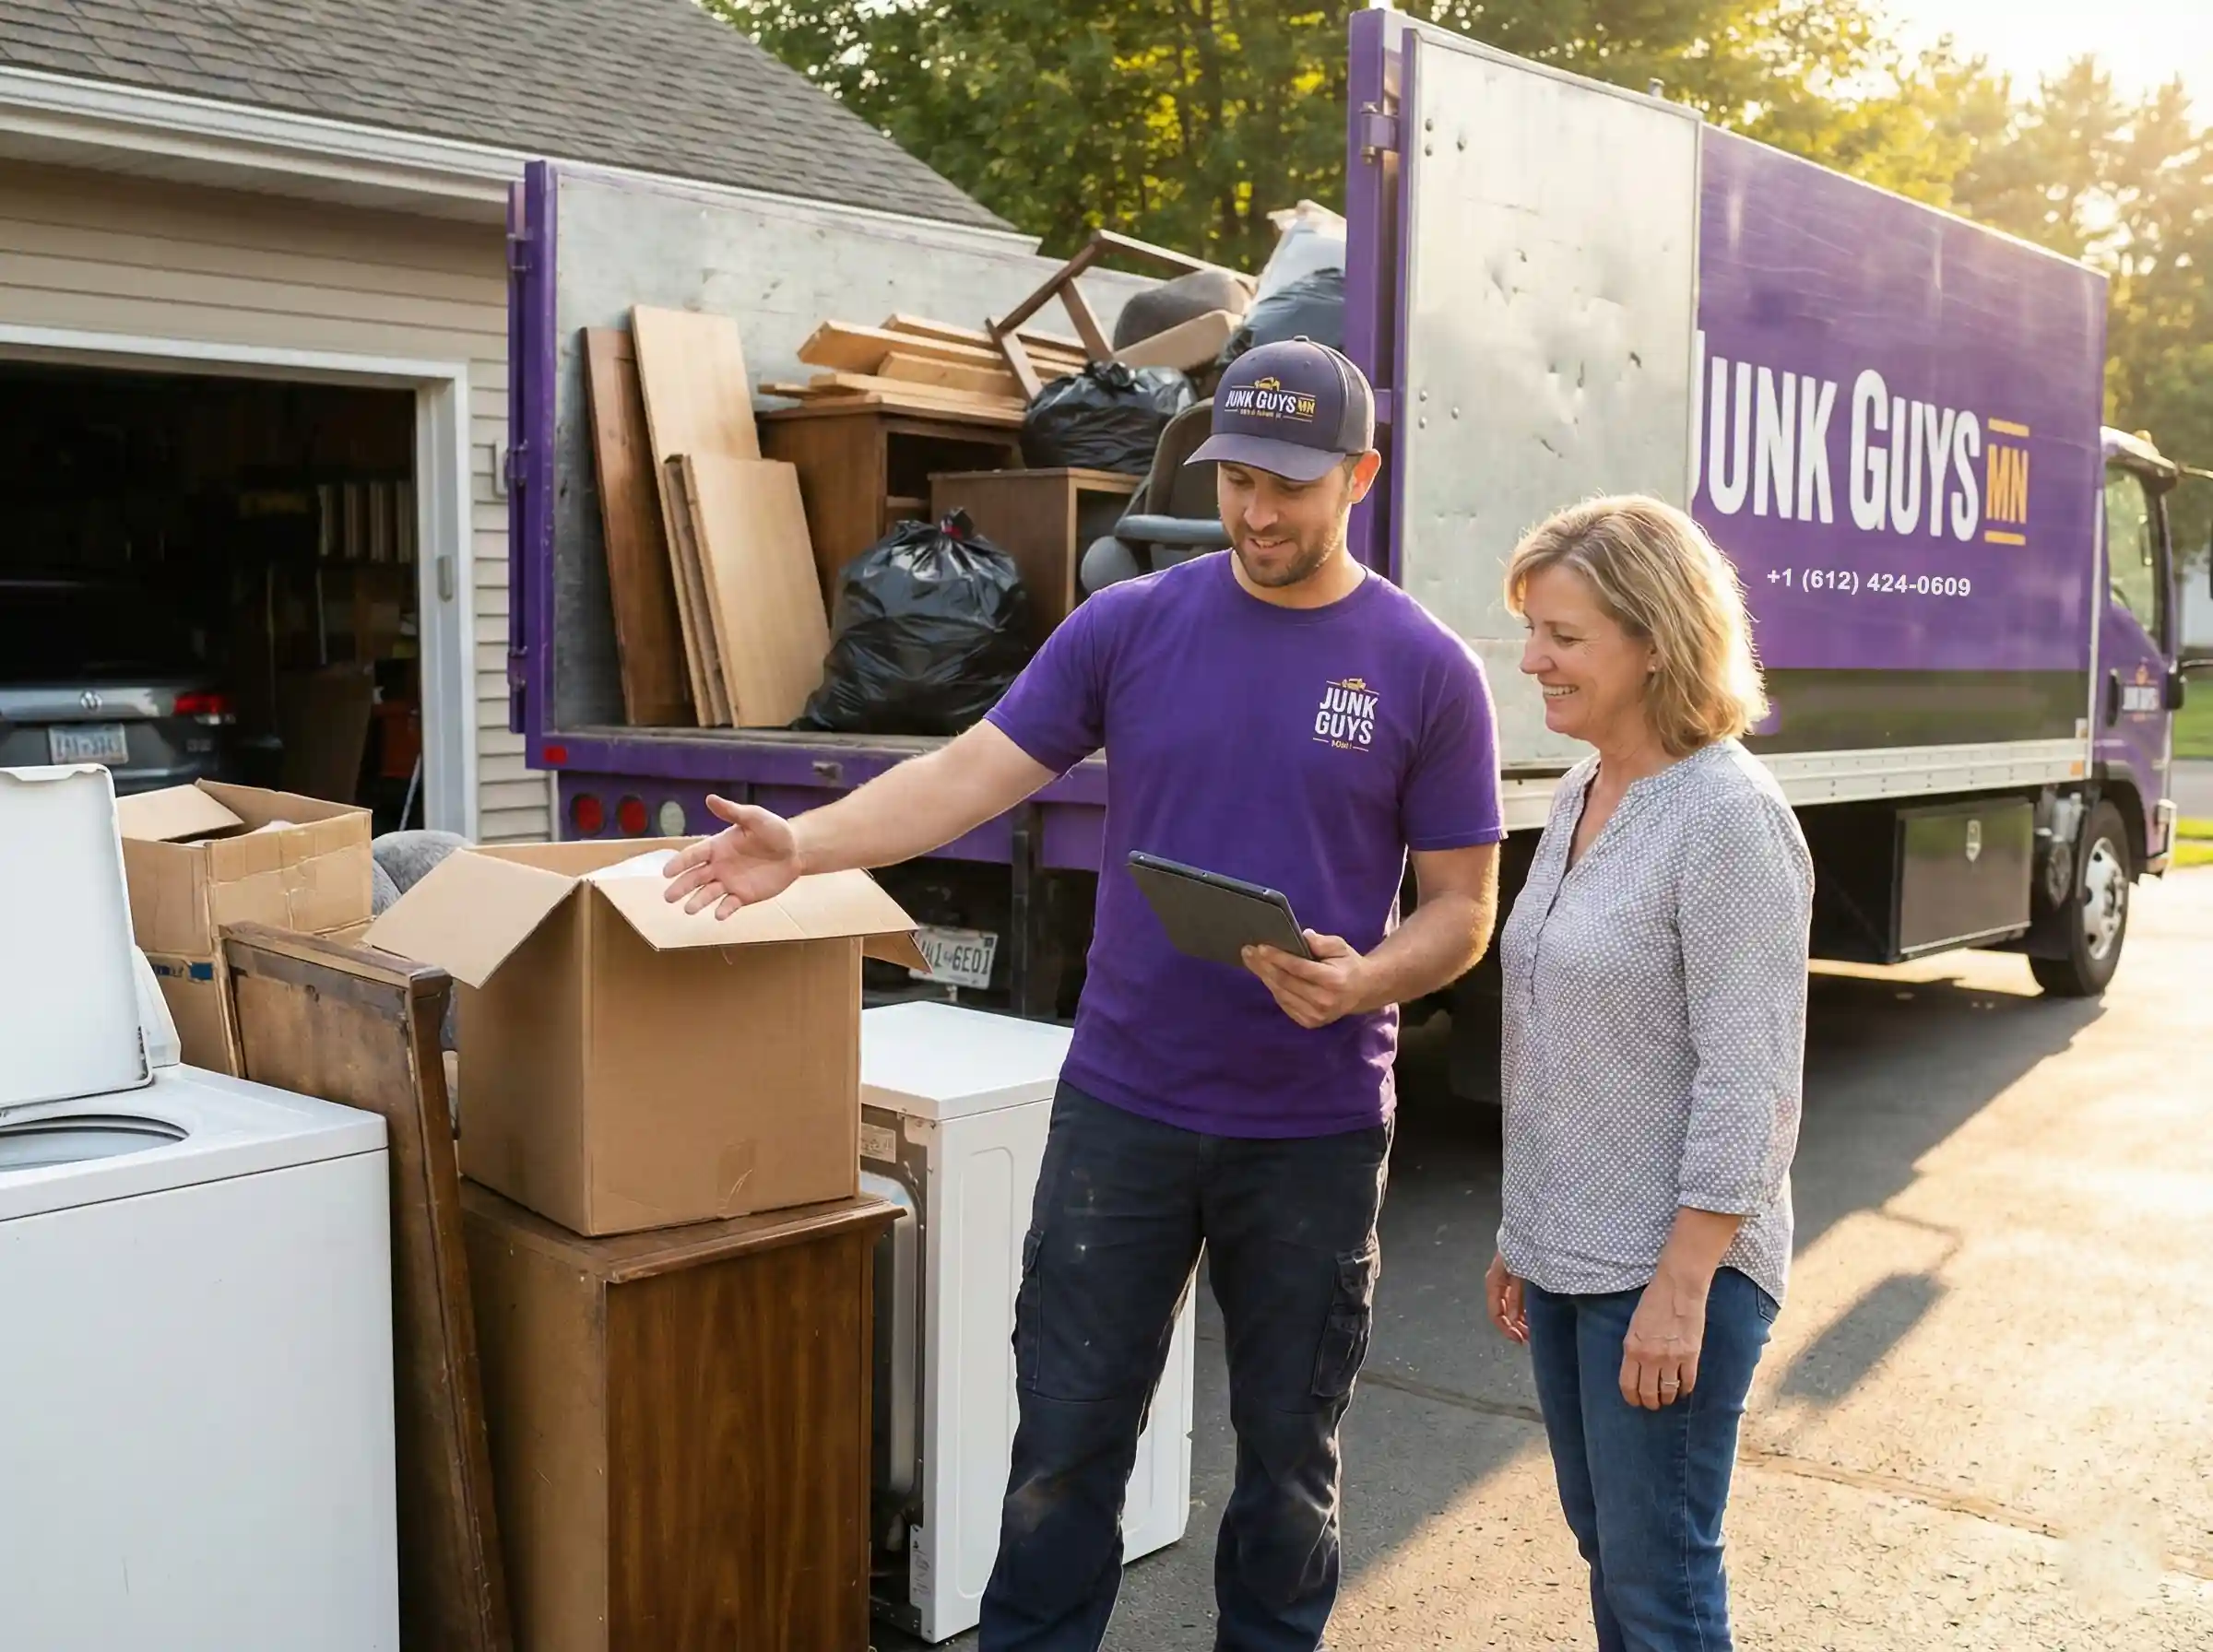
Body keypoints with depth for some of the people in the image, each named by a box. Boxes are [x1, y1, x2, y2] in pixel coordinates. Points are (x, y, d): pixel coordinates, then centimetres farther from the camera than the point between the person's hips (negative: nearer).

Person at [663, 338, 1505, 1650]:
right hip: (1124, 1101, 1)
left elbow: (1463, 909, -2)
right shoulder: (1131, 625, 0)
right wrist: (803, 846, -19)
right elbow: (974, 774, -5)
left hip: (1318, 1129, -1)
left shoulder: (1427, 670, -4)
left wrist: (1364, 982, -22)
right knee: (1068, 1434, 10)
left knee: (1289, 1447, 15)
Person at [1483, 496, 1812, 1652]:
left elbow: (1747, 1087, -20)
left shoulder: (1729, 820, -18)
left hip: (1669, 1266, -8)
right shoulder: (1578, 797, 7)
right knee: (1604, 1548, 19)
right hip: (1564, 1255, 8)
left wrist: (1681, 1288, -20)